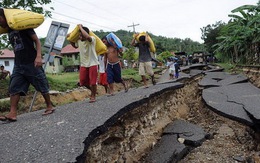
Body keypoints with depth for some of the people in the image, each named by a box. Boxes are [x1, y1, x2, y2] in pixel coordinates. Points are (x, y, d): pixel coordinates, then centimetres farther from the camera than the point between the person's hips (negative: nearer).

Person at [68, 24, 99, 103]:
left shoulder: (92, 39, -16)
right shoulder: (79, 41, 2)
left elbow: (87, 37, -41)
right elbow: (75, 45, 27)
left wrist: (80, 27, -28)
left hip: (93, 64, -6)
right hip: (83, 64, 6)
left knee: (93, 82, -1)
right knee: (83, 82, 8)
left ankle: (93, 96, 20)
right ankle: (93, 90, 34)